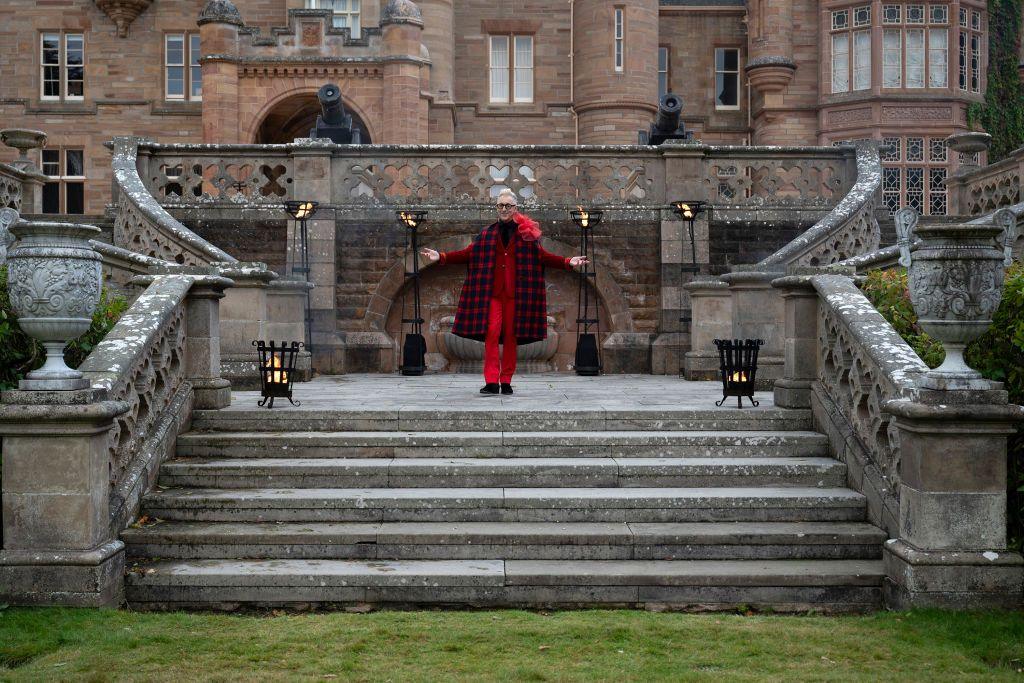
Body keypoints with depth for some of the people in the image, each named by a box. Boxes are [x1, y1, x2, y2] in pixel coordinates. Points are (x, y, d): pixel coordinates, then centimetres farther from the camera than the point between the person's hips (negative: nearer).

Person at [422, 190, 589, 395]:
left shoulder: (526, 233, 6)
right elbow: (467, 253, 7)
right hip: (492, 293, 0)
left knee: (511, 336, 1)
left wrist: (568, 262, -8)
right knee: (492, 332, -10)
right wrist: (441, 257, -3)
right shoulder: (487, 234, 9)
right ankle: (491, 382, -11)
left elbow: (543, 256, 4)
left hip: (515, 293, 0)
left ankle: (506, 381, 9)